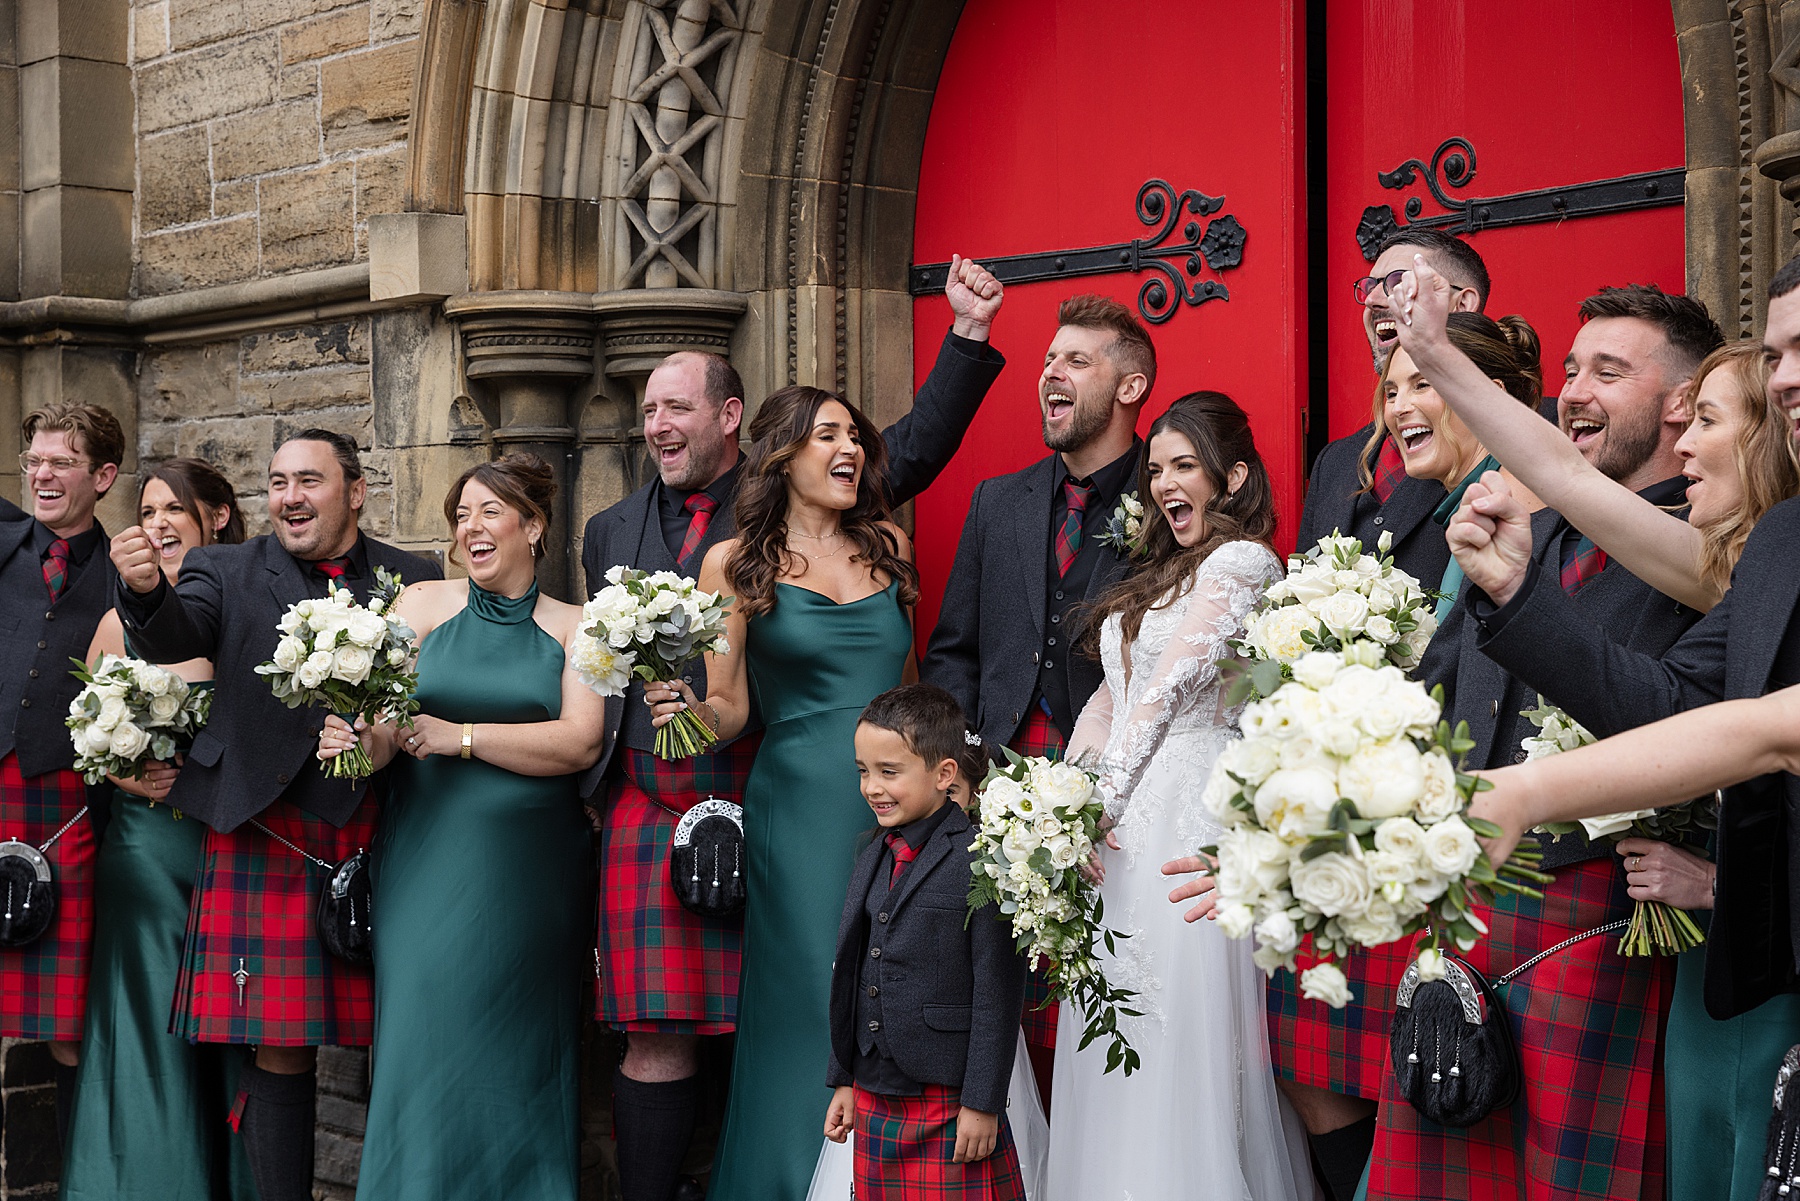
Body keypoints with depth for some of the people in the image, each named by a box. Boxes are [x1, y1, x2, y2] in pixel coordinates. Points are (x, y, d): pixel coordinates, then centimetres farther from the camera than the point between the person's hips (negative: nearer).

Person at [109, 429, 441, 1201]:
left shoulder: (415, 581, 10)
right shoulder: (227, 572, 10)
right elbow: (174, 638, -9)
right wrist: (146, 591, -29)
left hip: (384, 840, 1)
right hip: (269, 841, -1)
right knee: (281, 1052, -1)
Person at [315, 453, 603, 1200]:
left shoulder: (573, 628, 5)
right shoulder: (422, 605, 6)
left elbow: (579, 743, -8)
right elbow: (384, 728, -1)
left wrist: (460, 736, -16)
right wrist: (363, 740, -24)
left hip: (531, 877, 0)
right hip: (430, 864, 0)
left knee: (519, 1051, 4)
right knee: (428, 1040, -3)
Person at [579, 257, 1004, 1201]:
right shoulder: (612, 532, 17)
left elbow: (914, 451, 4)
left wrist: (968, 333, -5)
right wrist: (591, 779, 11)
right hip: (649, 811, 2)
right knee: (658, 1035, 0)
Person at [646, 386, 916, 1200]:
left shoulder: (887, 545, 13)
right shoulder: (735, 563, 4)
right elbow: (730, 709, 5)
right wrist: (687, 706, -16)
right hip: (800, 804, -3)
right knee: (810, 1003, -4)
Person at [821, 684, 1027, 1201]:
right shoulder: (872, 859, 11)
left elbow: (997, 990, -14)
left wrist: (982, 1101, -14)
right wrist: (844, 1081, 17)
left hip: (951, 1107, -7)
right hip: (874, 1101, 7)